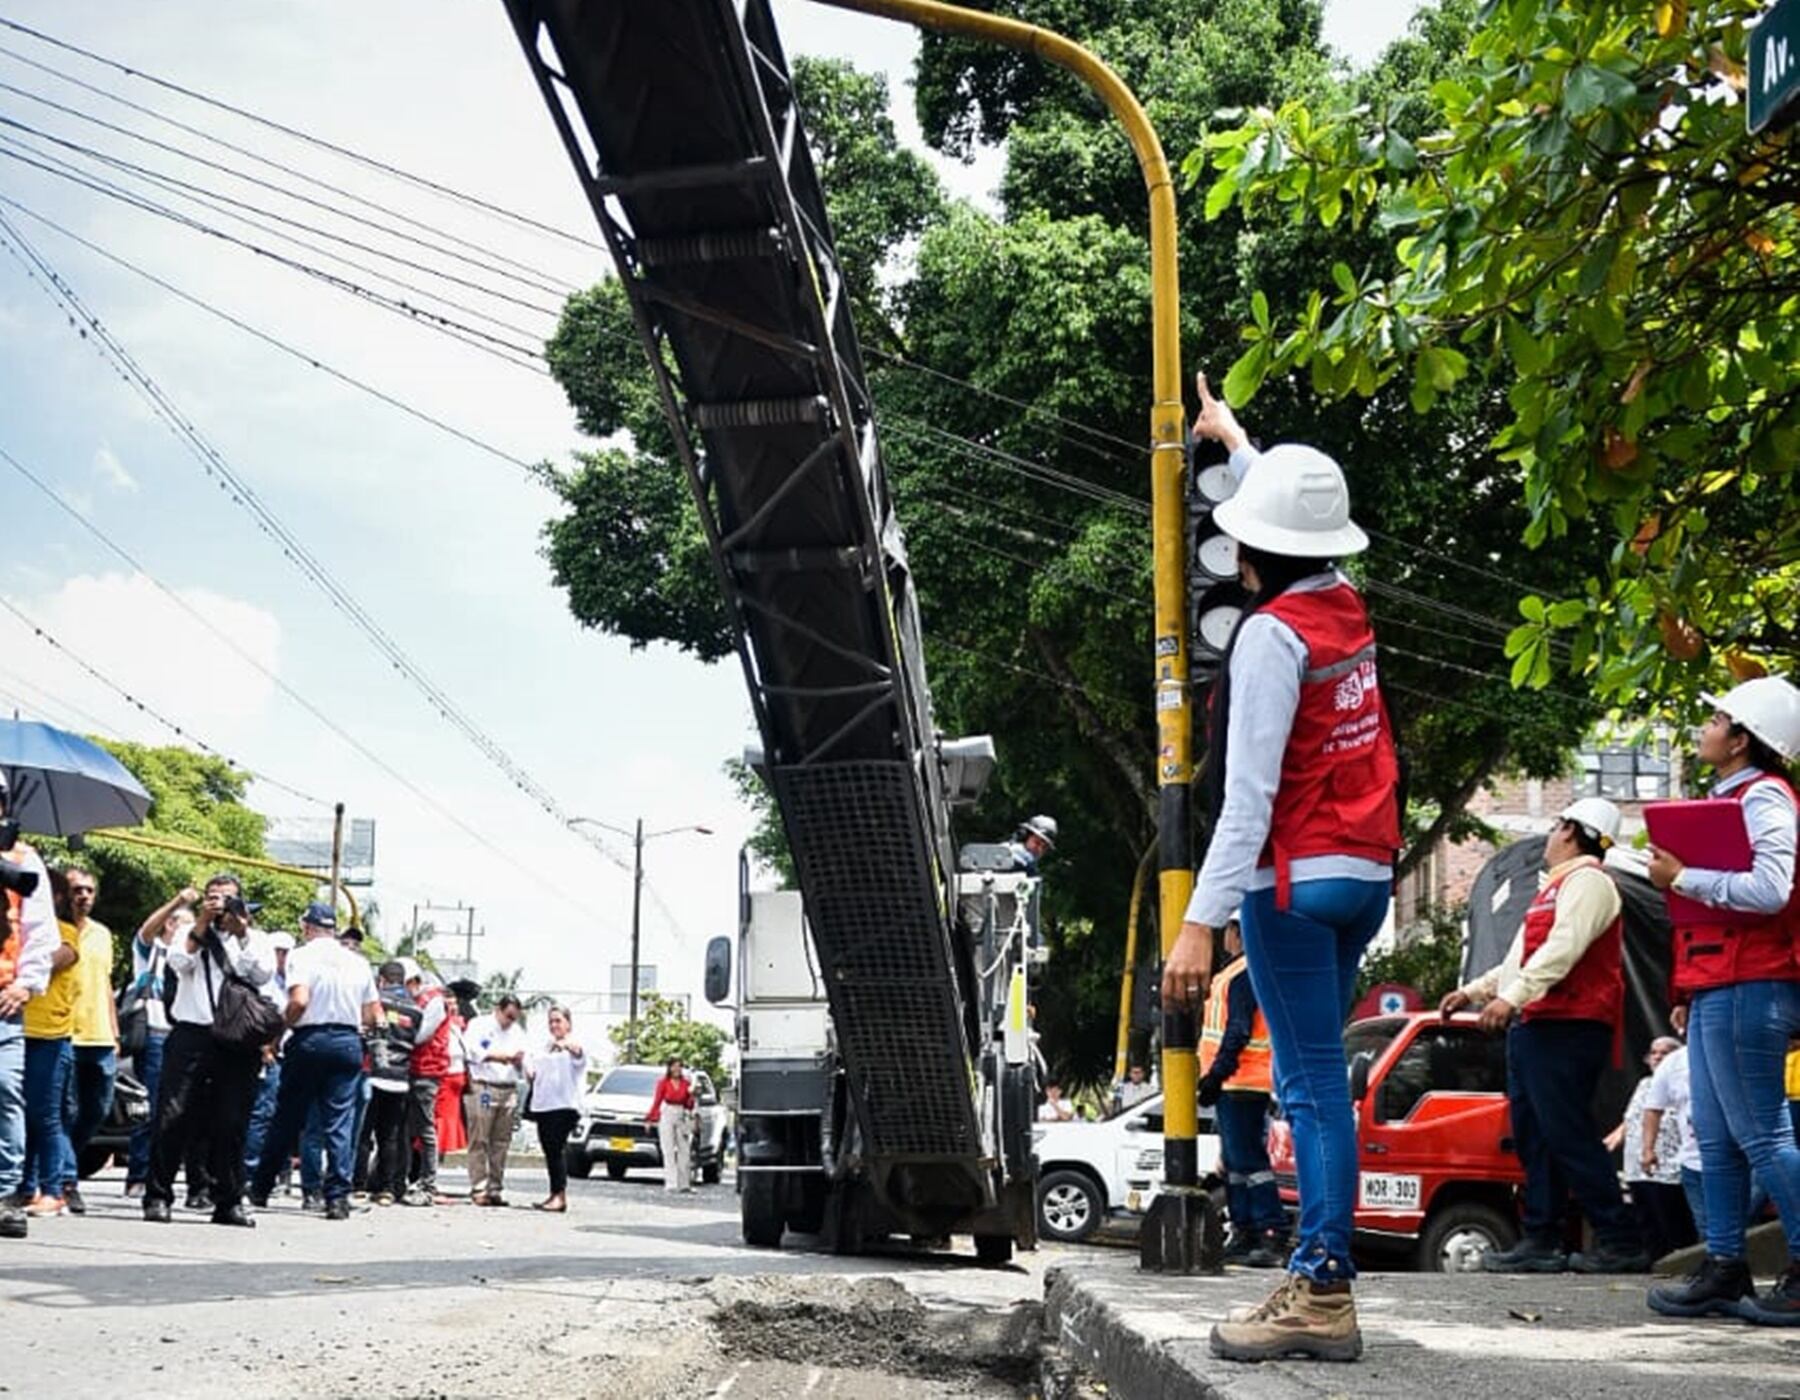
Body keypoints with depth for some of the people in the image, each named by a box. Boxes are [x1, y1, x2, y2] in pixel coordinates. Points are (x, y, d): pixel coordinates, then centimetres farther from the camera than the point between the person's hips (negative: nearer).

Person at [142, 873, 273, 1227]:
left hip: (237, 1040, 1)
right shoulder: (192, 934, 16)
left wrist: (242, 933, -6)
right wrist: (202, 924, -6)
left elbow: (263, 973, -2)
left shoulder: (255, 940, 17)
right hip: (192, 1035, -1)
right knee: (173, 1117, -7)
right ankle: (157, 1197, 0)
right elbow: (178, 962, -4)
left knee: (232, 1124, 1)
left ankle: (229, 1202, 7)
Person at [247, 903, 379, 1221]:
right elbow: (373, 1017, 10)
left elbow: (299, 1001, -18)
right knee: (340, 1123, 1)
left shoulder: (302, 955, -3)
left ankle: (261, 1188, 20)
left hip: (309, 1040, -3)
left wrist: (281, 1025, -1)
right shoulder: (358, 962, 11)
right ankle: (338, 1197, -6)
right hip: (348, 1042, 3)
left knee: (287, 1119, 9)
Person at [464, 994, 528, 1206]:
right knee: (479, 1141, -5)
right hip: (484, 1087, -5)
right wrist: (497, 1056, -23)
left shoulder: (517, 1032, 18)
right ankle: (478, 1188, -4)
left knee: (501, 1143, 5)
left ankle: (496, 1189, 9)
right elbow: (472, 1050, -12)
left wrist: (519, 1061, -5)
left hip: (509, 1091, 5)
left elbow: (522, 1066, 18)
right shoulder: (479, 1025, 4)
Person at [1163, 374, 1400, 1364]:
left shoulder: (1271, 634, -14)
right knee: (1312, 1077, 12)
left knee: (1311, 1083, -8)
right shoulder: (1346, 610, 9)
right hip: (1364, 874, 8)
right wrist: (1233, 438, 48)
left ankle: (1324, 1294, -7)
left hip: (1296, 880, -8)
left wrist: (1201, 920, -24)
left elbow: (1249, 794, -22)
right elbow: (1293, 510, 32)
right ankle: (1317, 1272, 15)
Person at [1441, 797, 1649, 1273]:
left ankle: (1620, 1242, -11)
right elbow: (1520, 960, 35)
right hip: (1533, 1026, 11)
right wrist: (1473, 991, 33)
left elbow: (1563, 947, -21)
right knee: (1534, 1139, 8)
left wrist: (1513, 997, -28)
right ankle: (1541, 1242, 10)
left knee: (1568, 1136, -13)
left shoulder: (1587, 881, -6)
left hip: (1565, 1029, -11)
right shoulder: (1558, 886, 28)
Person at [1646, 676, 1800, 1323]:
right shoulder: (1729, 798, 22)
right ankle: (1724, 1268, 15)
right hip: (1715, 990, 10)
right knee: (1716, 1138, 10)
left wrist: (1682, 877, -16)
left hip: (1748, 990, -10)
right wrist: (1689, 991, 21)